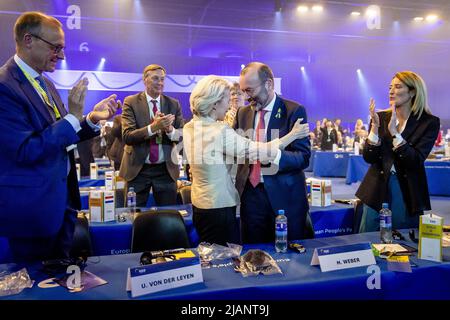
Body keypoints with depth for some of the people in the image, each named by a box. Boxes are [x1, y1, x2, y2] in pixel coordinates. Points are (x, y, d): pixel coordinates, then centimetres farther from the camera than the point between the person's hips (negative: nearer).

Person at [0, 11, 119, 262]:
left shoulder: (45, 83, 9)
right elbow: (26, 150, -24)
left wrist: (92, 119, -4)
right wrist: (73, 116, -24)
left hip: (62, 199, 8)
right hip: (33, 208, -8)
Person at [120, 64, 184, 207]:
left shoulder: (174, 104, 4)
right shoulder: (131, 102, -3)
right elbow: (127, 136, -14)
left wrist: (170, 129, -23)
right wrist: (153, 127, -29)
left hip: (166, 169, 2)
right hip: (137, 168, -2)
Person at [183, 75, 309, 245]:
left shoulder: (189, 128, 2)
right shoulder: (220, 131, -23)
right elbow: (260, 151, -20)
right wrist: (294, 134, -8)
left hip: (199, 203, 9)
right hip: (219, 207, -9)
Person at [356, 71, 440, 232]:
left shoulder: (429, 122, -6)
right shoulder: (380, 117, 1)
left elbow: (416, 161, -15)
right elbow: (368, 157, -4)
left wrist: (394, 131, -23)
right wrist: (375, 126, -17)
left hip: (407, 194, -2)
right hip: (377, 190, 2)